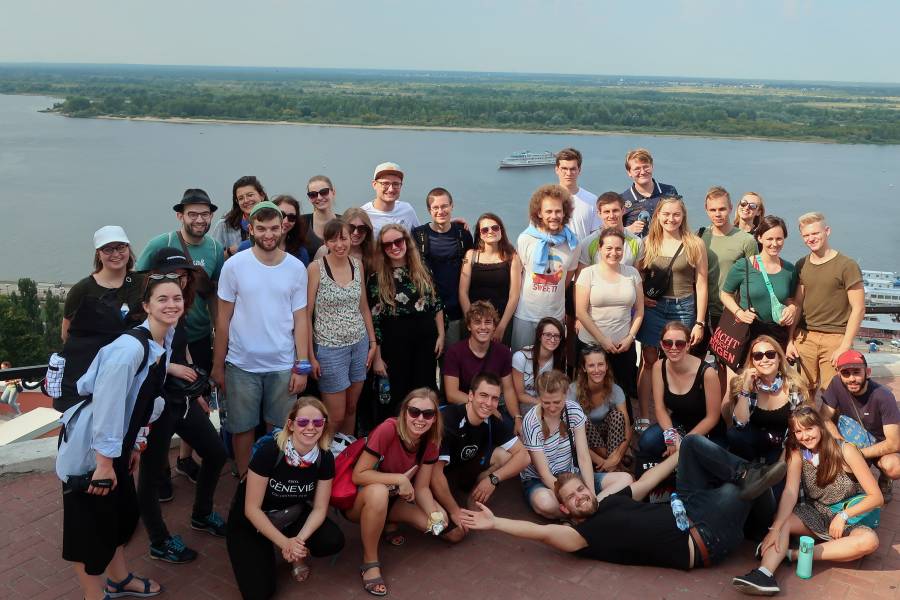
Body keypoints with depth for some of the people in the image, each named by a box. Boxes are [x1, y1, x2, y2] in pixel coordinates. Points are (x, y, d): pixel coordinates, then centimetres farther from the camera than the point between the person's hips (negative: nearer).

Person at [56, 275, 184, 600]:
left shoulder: (163, 344, 2)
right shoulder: (131, 347, -27)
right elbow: (106, 403, -28)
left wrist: (132, 445, 16)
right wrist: (103, 462, -25)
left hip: (114, 443, 9)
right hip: (89, 446, -9)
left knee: (124, 511, 21)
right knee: (92, 522, 5)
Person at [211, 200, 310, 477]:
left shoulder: (296, 268, 0)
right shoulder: (234, 265, -5)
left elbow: (300, 319, 3)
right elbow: (223, 318, 1)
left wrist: (302, 366, -1)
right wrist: (218, 364, 1)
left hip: (283, 366, 1)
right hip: (241, 365, -1)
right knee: (243, 428, 11)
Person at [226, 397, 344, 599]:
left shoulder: (325, 458, -17)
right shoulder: (269, 451, -30)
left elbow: (319, 509, -9)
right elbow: (252, 509, -24)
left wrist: (299, 540, -26)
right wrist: (285, 543, -27)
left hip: (292, 515, 4)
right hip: (251, 520, -3)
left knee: (334, 542, -22)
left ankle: (296, 555, 9)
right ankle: (264, 551, 12)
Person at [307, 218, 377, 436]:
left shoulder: (358, 265, 3)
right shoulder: (316, 268, -12)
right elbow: (306, 314, -10)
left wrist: (373, 342, 9)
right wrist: (310, 356, -11)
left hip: (359, 344, 5)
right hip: (330, 348, -4)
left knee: (351, 408, 14)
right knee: (335, 416, 3)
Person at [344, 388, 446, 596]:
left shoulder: (430, 442, -11)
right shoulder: (388, 429, -30)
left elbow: (422, 488, -7)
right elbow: (358, 475, -29)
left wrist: (434, 514, -24)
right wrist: (400, 479, -30)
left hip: (394, 498, 6)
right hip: (359, 499, -5)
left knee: (439, 522, -12)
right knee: (379, 492, -39)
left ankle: (388, 522, 14)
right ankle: (370, 562, -19)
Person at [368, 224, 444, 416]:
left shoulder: (422, 270, 4)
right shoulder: (377, 278, -7)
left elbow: (436, 304, 10)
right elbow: (374, 320, -7)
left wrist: (441, 335, 4)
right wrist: (377, 357, -8)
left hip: (426, 339, 3)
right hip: (394, 343, -3)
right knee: (395, 397, 6)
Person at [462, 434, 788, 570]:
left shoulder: (612, 501, 16)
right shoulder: (586, 533, -8)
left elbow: (646, 482, 26)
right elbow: (543, 532, -22)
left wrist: (678, 455, 32)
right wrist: (494, 523, -26)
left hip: (688, 513, 9)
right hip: (701, 541, -9)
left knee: (693, 442, 8)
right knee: (732, 493, -33)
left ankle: (749, 474, -4)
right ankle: (746, 484, -2)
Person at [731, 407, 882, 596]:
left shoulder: (845, 451, -16)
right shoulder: (797, 453, -7)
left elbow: (876, 497, -14)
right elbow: (790, 493, -21)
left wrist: (843, 515, -24)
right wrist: (776, 528, -36)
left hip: (849, 518, -2)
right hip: (815, 515, 3)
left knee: (870, 541, -35)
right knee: (782, 521, -27)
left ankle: (791, 554, -36)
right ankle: (765, 573, -51)